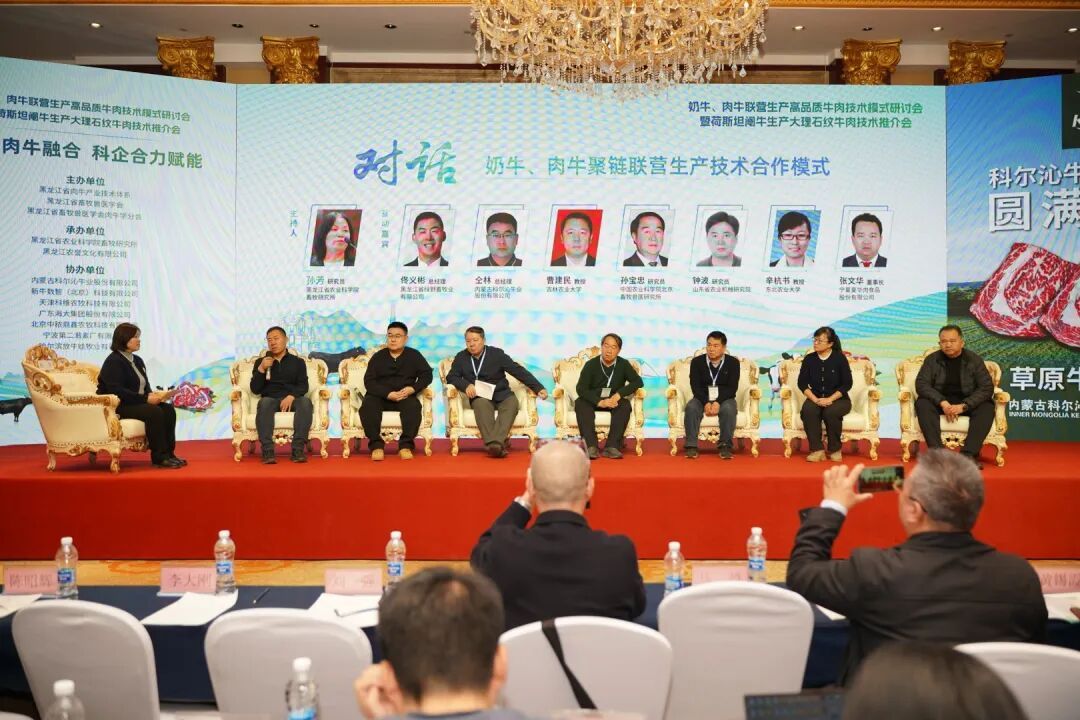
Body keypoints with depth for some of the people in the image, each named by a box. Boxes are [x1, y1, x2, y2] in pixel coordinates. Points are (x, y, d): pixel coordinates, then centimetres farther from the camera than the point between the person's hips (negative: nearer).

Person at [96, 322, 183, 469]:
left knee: (168, 410, -15)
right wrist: (146, 399, -25)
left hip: (136, 403, 8)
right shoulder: (113, 362, -12)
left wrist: (154, 394, -8)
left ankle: (168, 453, -13)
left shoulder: (137, 360, 16)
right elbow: (117, 392, -22)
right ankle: (159, 457, -23)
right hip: (116, 407, -8)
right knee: (154, 412, -30)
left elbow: (145, 387, 16)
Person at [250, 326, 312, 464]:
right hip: (271, 399, 0)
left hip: (292, 399, 0)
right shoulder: (260, 362, 19)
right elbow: (255, 389, 8)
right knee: (264, 402, -36)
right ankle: (268, 451, -47)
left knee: (305, 401, -34)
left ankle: (298, 450, -42)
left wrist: (291, 396, -18)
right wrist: (261, 369, -6)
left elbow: (303, 386, 3)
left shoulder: (298, 362, 17)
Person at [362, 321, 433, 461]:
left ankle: (406, 445, -31)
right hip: (380, 396, 1)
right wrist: (388, 394, -19)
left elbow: (426, 375, 4)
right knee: (367, 405, -31)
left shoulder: (414, 355, 10)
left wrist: (412, 389, -16)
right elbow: (369, 381, -2)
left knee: (414, 405, -34)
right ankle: (376, 444, -29)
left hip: (405, 396, 0)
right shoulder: (378, 357, 8)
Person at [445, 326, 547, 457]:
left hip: (501, 395, 0)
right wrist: (466, 385, -13)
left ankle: (496, 441, -49)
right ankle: (493, 444, -51)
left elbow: (519, 371, -2)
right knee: (481, 404, -35)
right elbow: (451, 377, 8)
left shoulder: (496, 354, 2)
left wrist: (539, 388, -9)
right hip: (480, 397, 0)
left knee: (512, 402, -32)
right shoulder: (461, 357, 8)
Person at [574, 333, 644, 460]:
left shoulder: (624, 364, 0)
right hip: (593, 400, -1)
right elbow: (581, 388, -14)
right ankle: (591, 446, -42)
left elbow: (638, 382, -7)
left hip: (613, 401, 1)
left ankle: (612, 446, -36)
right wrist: (599, 402, -30)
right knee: (580, 403, -31)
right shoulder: (591, 364, -6)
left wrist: (619, 395, -21)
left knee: (625, 405, -30)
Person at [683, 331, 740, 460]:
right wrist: (706, 402, -23)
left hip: (724, 399, -1)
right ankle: (691, 445, -30)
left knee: (728, 409, -35)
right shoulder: (697, 362, 2)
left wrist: (718, 402, -24)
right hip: (702, 398, 1)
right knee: (691, 407, -31)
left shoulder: (733, 362, 0)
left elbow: (732, 387, -8)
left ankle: (725, 445, -29)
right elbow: (695, 386, -5)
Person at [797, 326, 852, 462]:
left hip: (838, 399, -2)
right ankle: (817, 450, -27)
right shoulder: (809, 359, 4)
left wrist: (830, 399, -18)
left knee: (830, 412, -35)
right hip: (815, 399, 2)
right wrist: (815, 399, -16)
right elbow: (802, 383, 0)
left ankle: (835, 450, -14)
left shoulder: (839, 358, -3)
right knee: (808, 410, -32)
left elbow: (847, 384, -6)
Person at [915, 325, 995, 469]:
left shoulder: (974, 360, 0)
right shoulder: (932, 360, 1)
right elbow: (921, 384, -10)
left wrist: (963, 406, -24)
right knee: (922, 404, -30)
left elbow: (987, 387, -9)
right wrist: (943, 403, -26)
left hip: (968, 402, 0)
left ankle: (969, 454, -37)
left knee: (986, 407, -29)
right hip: (939, 401, 0)